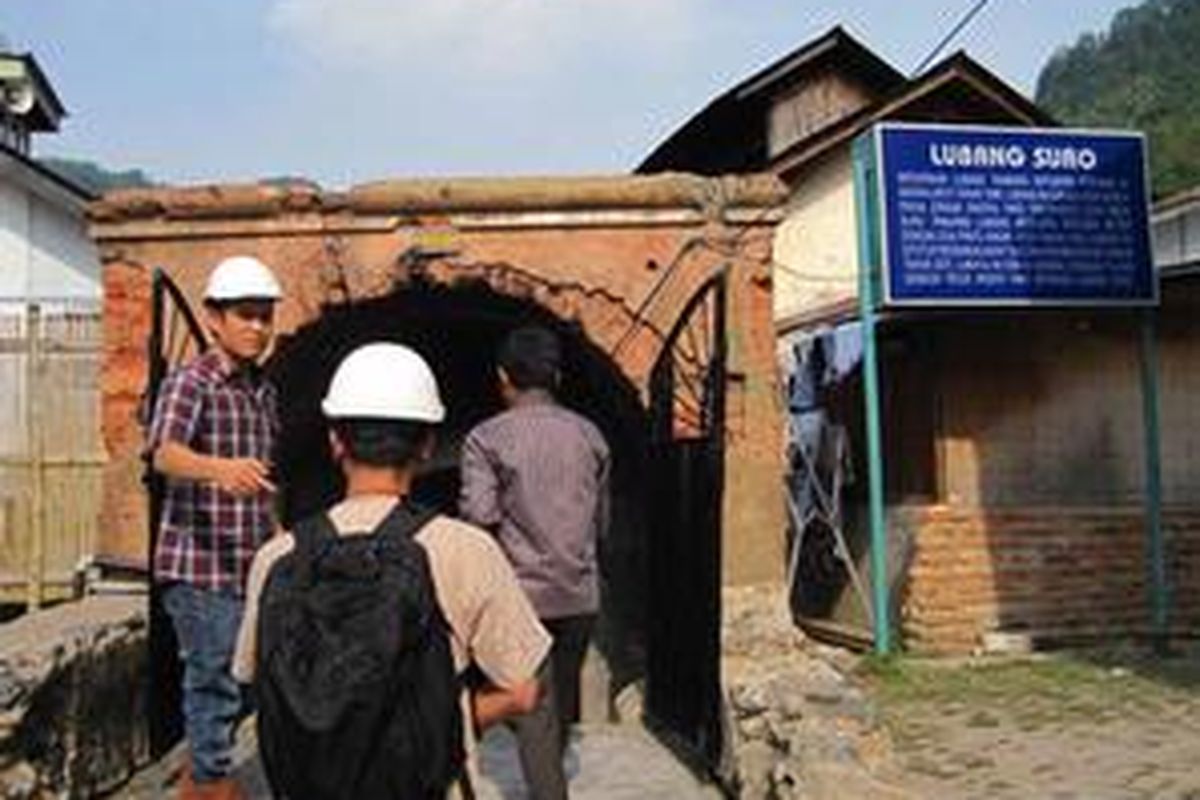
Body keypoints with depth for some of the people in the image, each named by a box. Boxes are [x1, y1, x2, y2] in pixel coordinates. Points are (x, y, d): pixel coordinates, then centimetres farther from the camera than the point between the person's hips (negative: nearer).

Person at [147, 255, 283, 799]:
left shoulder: (263, 390, 12)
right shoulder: (190, 383, -11)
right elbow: (165, 454, -31)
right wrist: (220, 468, -50)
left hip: (252, 566, 8)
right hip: (200, 566, -8)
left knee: (239, 678, 17)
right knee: (215, 682, -1)